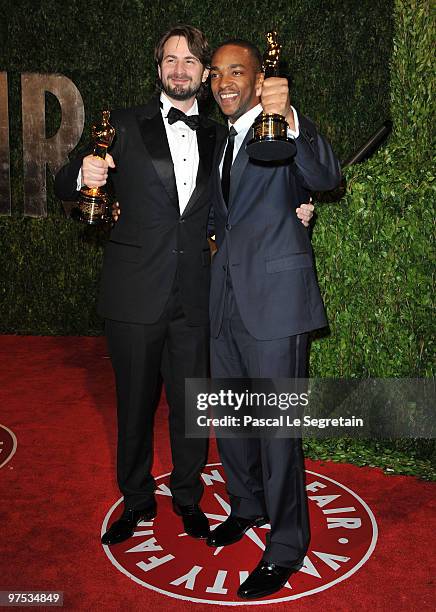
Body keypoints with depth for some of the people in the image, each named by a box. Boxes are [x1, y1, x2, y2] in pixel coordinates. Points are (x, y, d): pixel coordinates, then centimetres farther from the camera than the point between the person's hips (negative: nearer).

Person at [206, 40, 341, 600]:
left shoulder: (286, 132, -6)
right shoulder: (220, 140, 17)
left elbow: (325, 176, -28)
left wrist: (289, 121, -43)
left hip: (274, 296, -8)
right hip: (226, 297, 8)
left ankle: (286, 546, 15)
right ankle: (247, 505, 40)